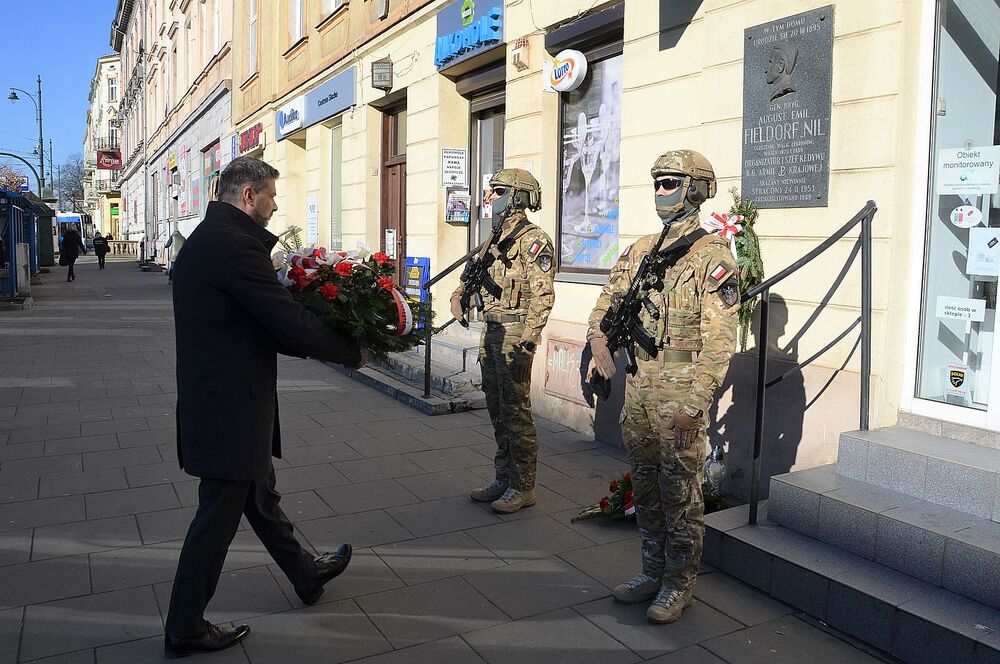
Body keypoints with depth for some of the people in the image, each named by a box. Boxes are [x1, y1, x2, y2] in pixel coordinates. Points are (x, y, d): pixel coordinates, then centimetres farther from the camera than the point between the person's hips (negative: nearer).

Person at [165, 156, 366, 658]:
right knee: (219, 514, 5)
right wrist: (351, 353, -8)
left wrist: (319, 344, 6)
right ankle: (185, 629, 23)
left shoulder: (204, 239, 10)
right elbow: (285, 318, -22)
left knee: (259, 493, 22)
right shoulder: (235, 244, -22)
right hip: (230, 406, -10)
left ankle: (306, 575, 42)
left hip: (216, 396, 10)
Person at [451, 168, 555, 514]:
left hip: (515, 333, -9)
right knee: (497, 410, 13)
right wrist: (458, 296, 7)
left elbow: (542, 294, -19)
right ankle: (503, 479, 23)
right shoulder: (497, 242, 16)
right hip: (491, 331, 9)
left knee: (516, 411, -4)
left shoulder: (533, 240, -12)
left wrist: (528, 338, -25)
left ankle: (523, 487, 6)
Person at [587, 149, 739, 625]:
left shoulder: (712, 254, -10)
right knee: (645, 483, 15)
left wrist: (696, 401, -19)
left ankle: (679, 584, 17)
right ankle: (653, 571, 30)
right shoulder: (642, 249, 12)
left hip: (681, 388, -7)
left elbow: (719, 337, -15)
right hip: (638, 381, 7)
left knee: (680, 489, 2)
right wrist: (599, 339, 1)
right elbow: (609, 299, 19)